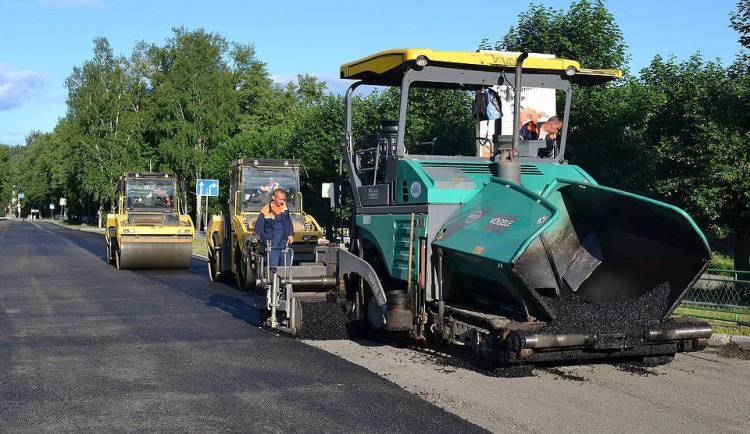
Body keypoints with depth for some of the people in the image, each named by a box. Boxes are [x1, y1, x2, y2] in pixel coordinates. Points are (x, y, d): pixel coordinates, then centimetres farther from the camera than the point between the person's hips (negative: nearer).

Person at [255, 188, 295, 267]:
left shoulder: (284, 206, 4)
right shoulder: (265, 211, -13)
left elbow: (289, 222, 17)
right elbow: (258, 229, -5)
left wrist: (291, 234, 10)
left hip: (284, 243, 5)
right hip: (272, 246, -5)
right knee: (273, 267, -7)